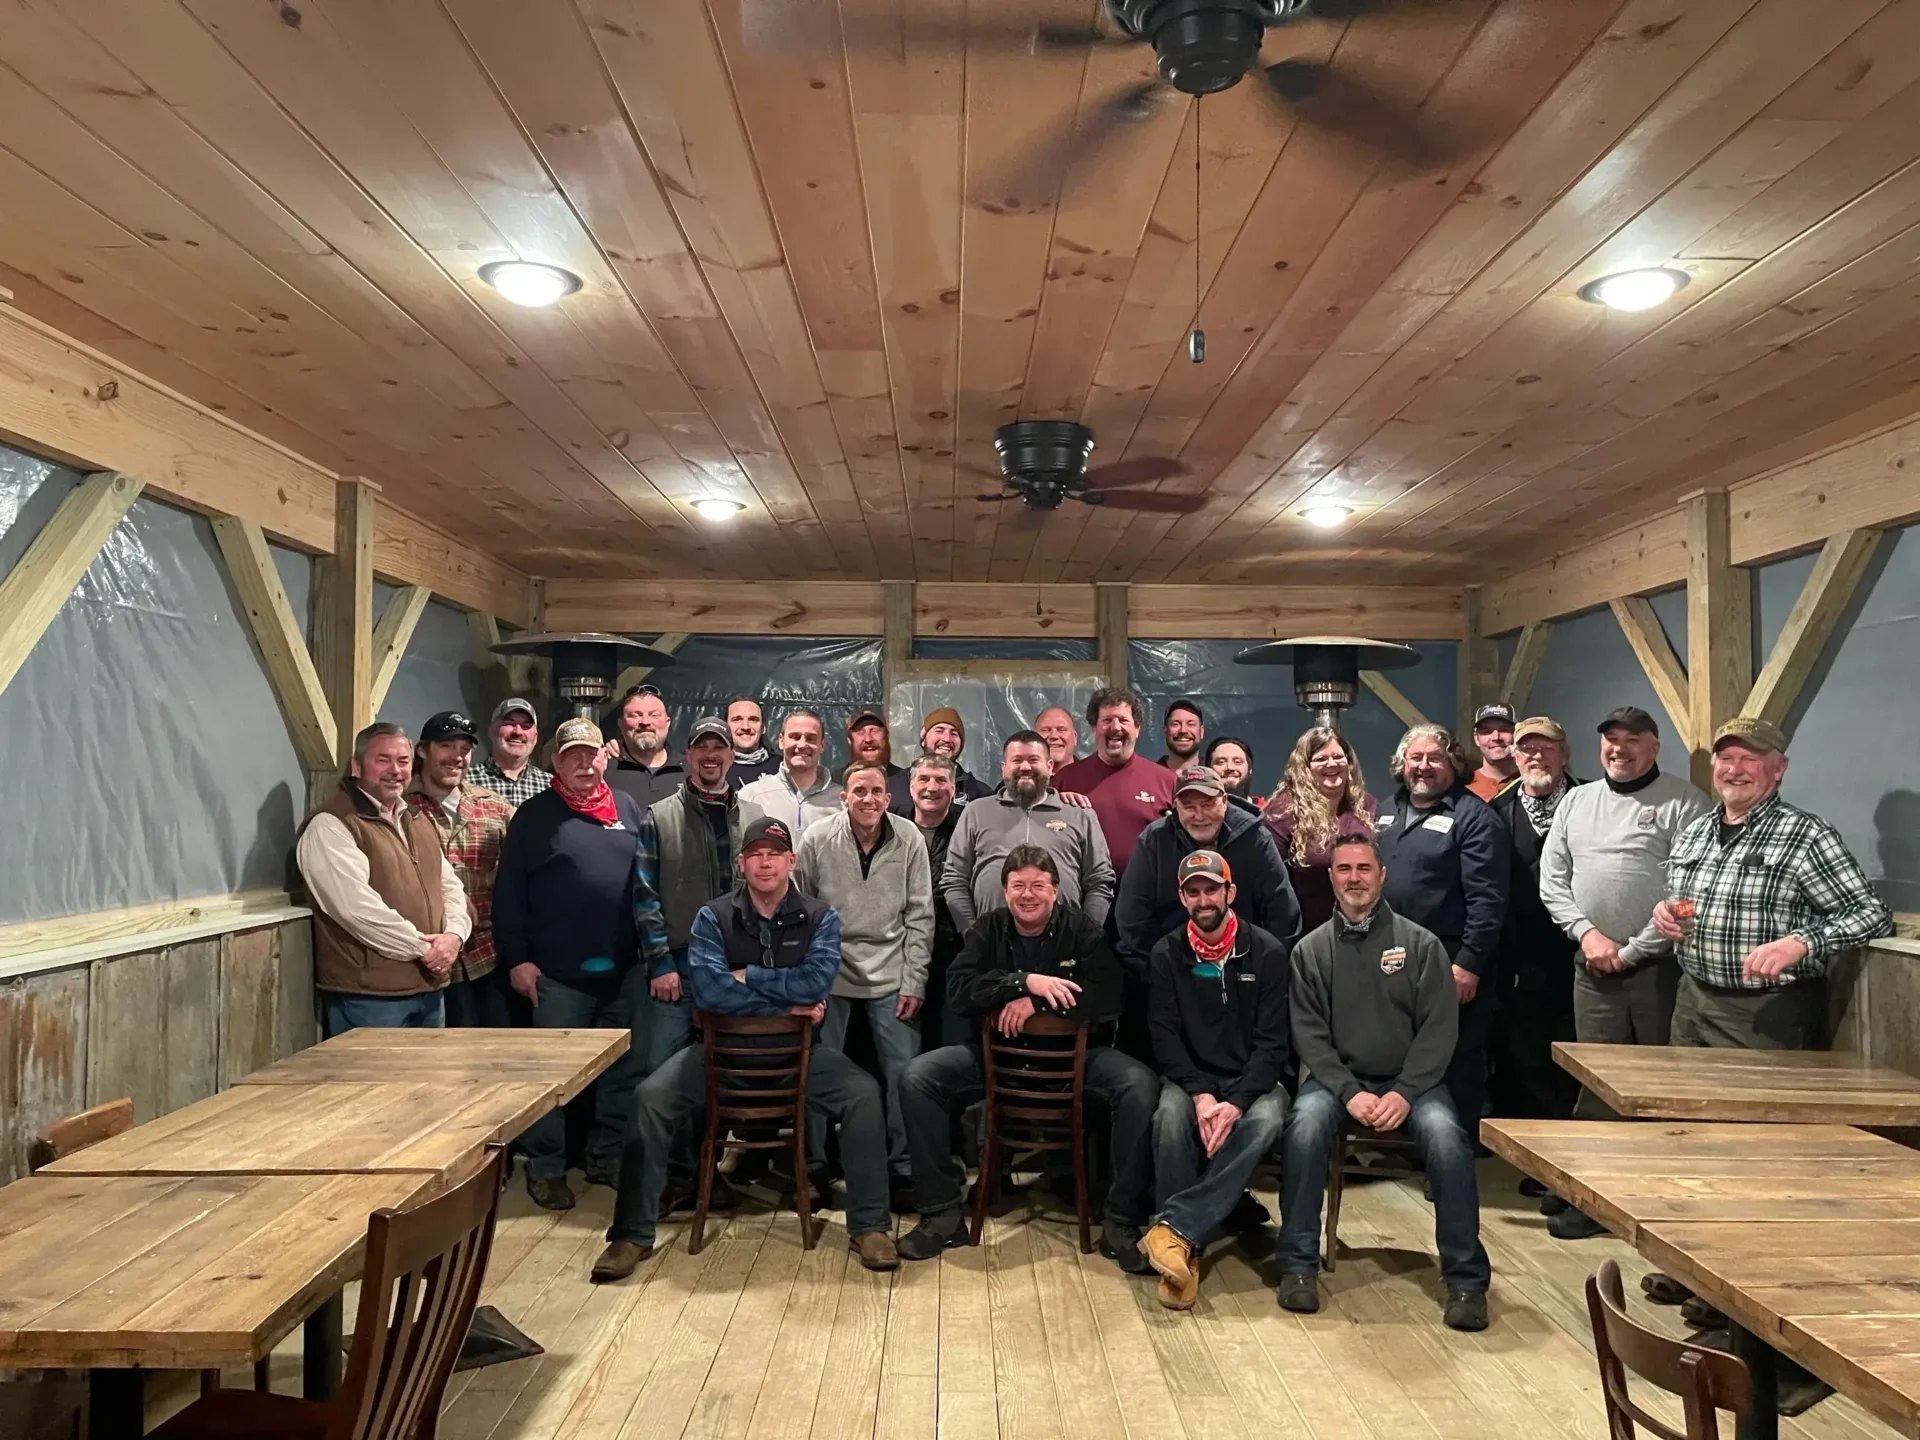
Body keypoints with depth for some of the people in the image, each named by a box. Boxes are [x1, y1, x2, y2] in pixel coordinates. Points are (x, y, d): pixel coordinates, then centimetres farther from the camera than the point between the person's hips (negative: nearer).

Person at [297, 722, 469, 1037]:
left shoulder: (419, 822, 17)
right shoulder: (330, 825, -11)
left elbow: (450, 886, 15)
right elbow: (358, 907, -21)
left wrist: (454, 933, -6)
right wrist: (424, 948, -16)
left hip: (430, 988, 8)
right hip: (368, 996, -8)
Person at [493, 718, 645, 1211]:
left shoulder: (630, 809, 9)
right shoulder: (533, 815, -1)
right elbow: (508, 894, -2)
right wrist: (517, 958, -7)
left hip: (625, 969, 4)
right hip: (558, 972, -3)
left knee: (622, 1069, 11)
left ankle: (607, 1157, 25)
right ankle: (545, 1168, 17)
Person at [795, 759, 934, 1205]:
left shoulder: (909, 839, -5)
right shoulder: (817, 840, -6)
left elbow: (920, 916, -1)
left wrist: (913, 982, -4)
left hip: (891, 977, 0)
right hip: (829, 973, 0)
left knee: (904, 1074, 2)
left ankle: (901, 1169, 18)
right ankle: (813, 1168, 24)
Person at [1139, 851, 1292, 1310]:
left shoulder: (1268, 953, -4)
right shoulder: (1166, 954, 2)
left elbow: (1272, 1042, -8)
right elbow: (1165, 1036, -4)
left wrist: (1236, 1102, -23)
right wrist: (1200, 1094, -21)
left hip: (1255, 1079, -1)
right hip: (1191, 1078, 1)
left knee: (1264, 1122, -33)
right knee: (1170, 1115, -32)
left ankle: (1175, 1229, -35)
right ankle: (1185, 1250, -25)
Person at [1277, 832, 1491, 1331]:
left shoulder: (1421, 944, 3)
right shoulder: (1311, 950, 6)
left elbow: (1439, 1028, -2)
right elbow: (1309, 1034, 0)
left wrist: (1404, 1093, -14)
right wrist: (1349, 1092, -15)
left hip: (1410, 1082, 0)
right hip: (1338, 1080, 0)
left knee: (1446, 1136, -29)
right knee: (1305, 1125, -29)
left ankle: (1466, 1279, -14)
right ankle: (1298, 1265, -16)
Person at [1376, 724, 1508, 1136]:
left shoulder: (1474, 817, -7)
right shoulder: (1387, 813, 17)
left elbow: (1487, 899, -13)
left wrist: (1470, 963, -18)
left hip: (1450, 967, -7)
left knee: (1456, 1067, 1)